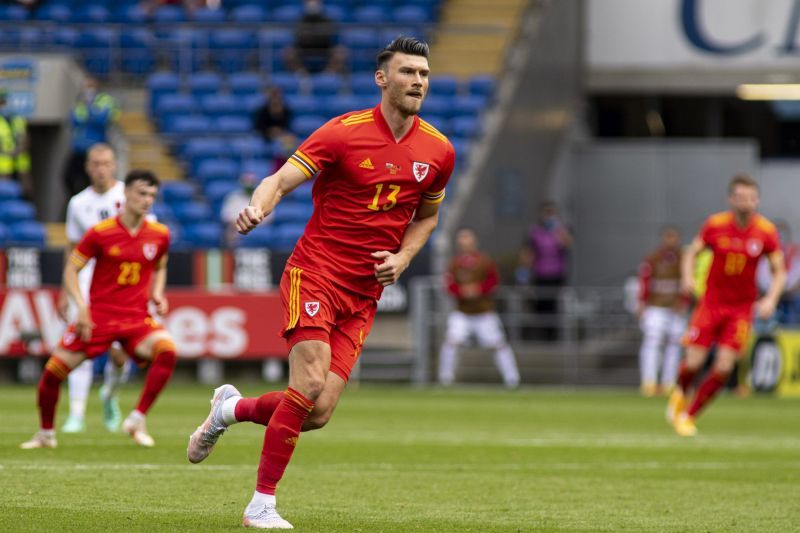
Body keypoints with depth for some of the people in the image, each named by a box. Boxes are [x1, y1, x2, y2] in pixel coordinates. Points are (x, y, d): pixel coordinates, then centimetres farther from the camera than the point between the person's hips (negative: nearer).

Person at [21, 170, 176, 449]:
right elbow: (71, 269, -1)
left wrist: (157, 294, 2)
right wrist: (81, 306, -14)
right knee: (53, 371, -6)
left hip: (137, 318, 1)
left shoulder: (159, 234, 1)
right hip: (98, 316, -1)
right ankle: (46, 434, 20)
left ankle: (137, 421, -16)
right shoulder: (100, 232, -8)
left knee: (167, 350, -28)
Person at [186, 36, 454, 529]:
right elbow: (281, 180, -15)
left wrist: (402, 257, 2)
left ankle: (230, 408, 24)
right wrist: (257, 207, -38)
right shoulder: (344, 133, -10)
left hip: (364, 294, 5)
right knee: (309, 386, -21)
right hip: (315, 274, -5)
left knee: (318, 414, -5)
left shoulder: (438, 152, 4)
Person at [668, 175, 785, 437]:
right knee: (693, 362, -7)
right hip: (711, 303, -1)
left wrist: (770, 300, -15)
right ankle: (679, 394, 29)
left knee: (724, 368, -9)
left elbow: (779, 272, 1)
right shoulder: (715, 224, -8)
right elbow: (692, 252, 5)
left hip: (742, 307, 1)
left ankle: (688, 415, 9)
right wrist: (688, 277, -14)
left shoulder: (766, 231, -8)